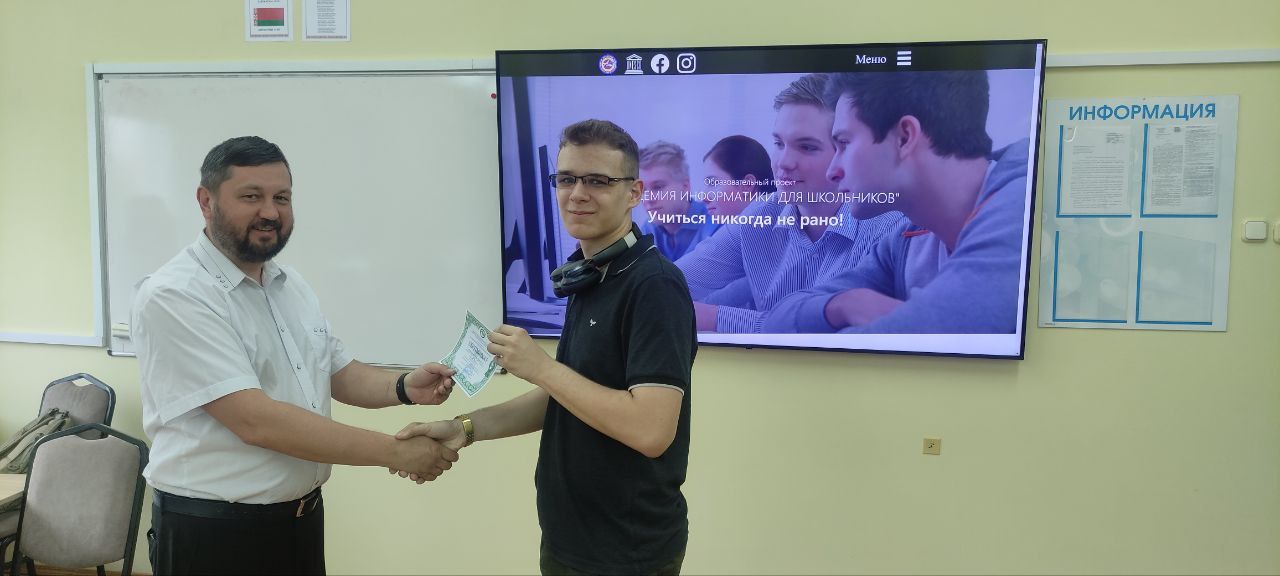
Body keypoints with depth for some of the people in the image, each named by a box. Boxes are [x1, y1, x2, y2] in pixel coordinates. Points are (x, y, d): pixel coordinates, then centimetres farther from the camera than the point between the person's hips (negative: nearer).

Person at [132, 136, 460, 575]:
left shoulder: (291, 285, 7)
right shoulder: (173, 296, -19)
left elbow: (338, 372, 14)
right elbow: (256, 421, -26)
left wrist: (404, 388, -8)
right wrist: (395, 452, -25)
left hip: (302, 517, 7)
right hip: (213, 532, -7)